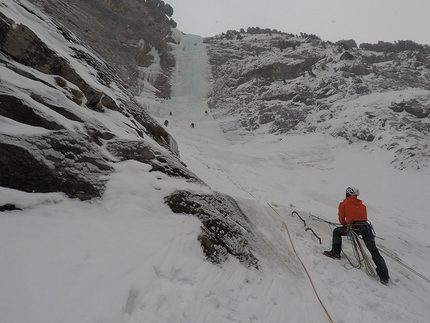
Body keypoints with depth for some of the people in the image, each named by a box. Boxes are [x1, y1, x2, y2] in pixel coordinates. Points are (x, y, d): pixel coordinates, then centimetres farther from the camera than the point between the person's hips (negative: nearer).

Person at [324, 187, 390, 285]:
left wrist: (345, 225, 29)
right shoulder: (362, 205, 25)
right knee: (374, 251, 10)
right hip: (366, 227, 5)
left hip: (354, 228, -5)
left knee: (336, 231, 20)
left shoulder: (343, 204, 10)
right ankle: (384, 276, 8)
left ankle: (335, 253, 20)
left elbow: (342, 220, 8)